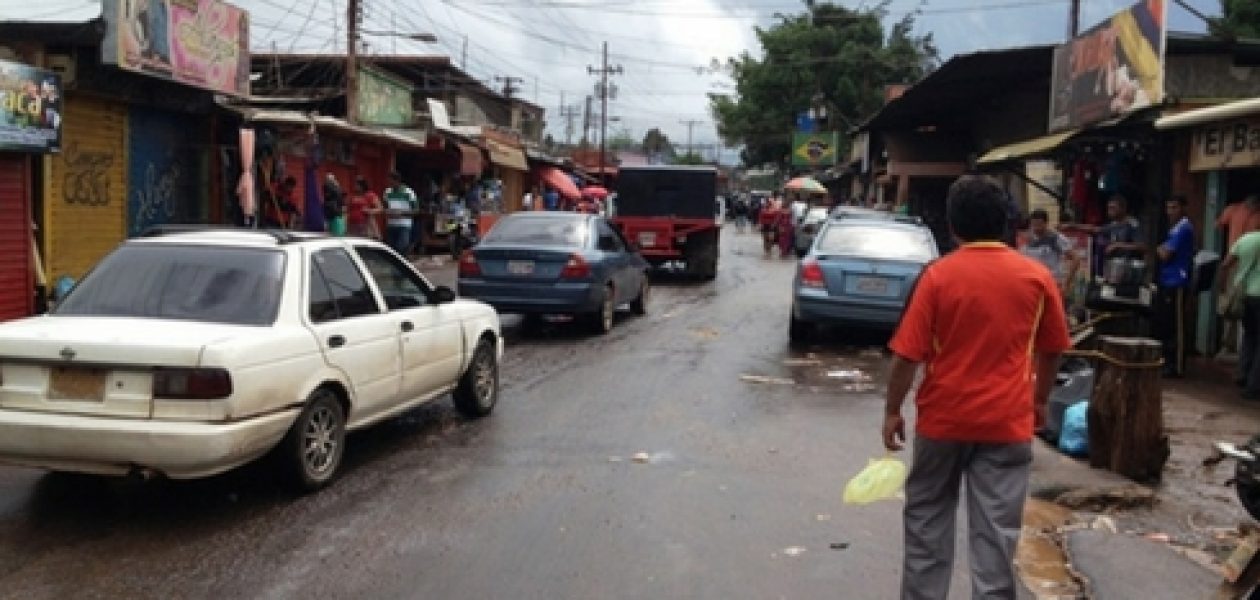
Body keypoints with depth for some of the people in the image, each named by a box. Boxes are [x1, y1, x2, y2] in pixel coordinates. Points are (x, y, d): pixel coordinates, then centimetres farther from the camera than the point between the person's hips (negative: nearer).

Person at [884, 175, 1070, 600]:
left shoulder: (938, 275, -9)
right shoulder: (1037, 277, -2)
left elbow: (907, 355, -10)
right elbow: (1051, 351, 9)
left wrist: (892, 411, 1)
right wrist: (1040, 401, 23)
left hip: (944, 417, -1)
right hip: (1007, 422, 1)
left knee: (928, 519, 16)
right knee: (996, 530, 5)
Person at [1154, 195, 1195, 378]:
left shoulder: (1184, 228, -12)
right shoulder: (1175, 229, 19)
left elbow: (1165, 255, -16)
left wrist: (1159, 249, 2)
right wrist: (1162, 250, 2)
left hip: (1176, 283, -10)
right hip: (1167, 282, 10)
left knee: (1175, 326, -7)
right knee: (1161, 323, 12)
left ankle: (1176, 366, -3)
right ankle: (1166, 362, 20)